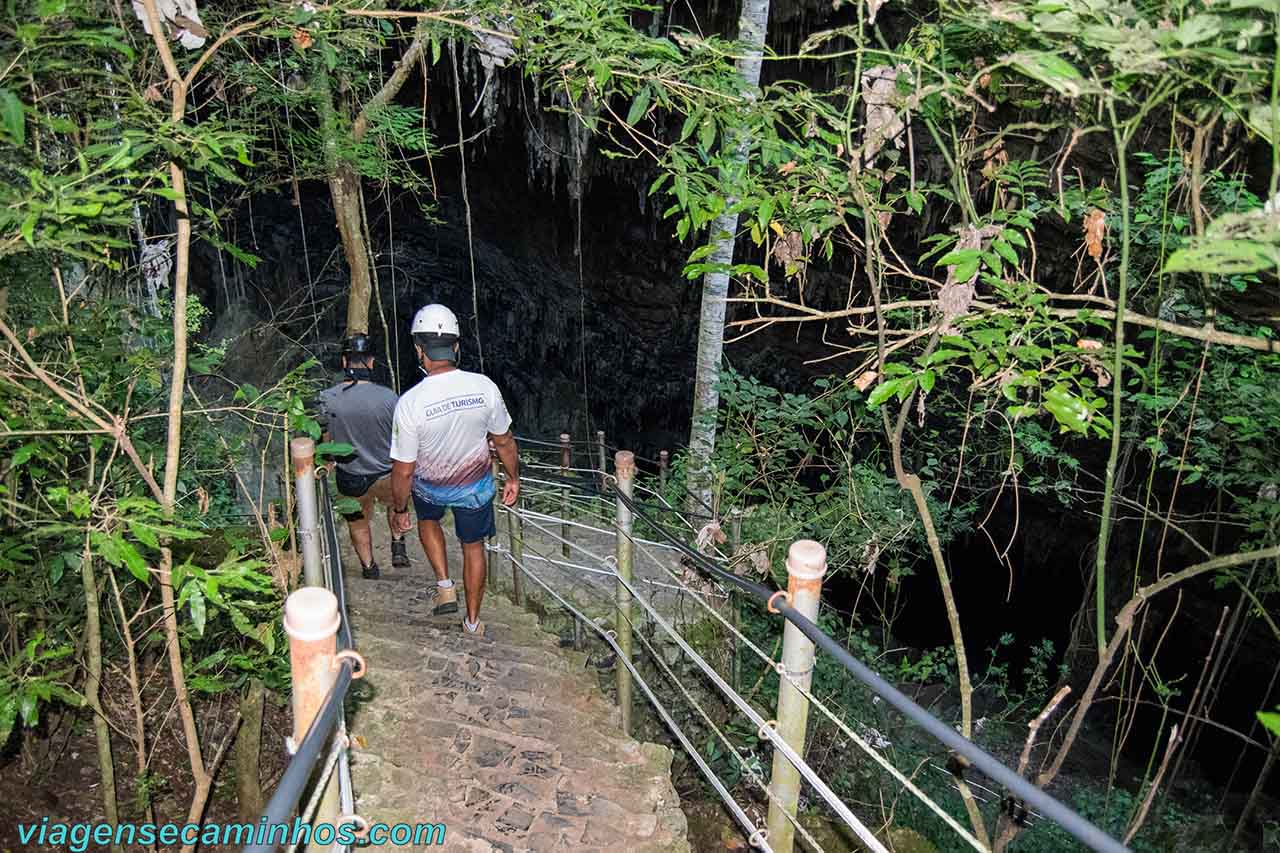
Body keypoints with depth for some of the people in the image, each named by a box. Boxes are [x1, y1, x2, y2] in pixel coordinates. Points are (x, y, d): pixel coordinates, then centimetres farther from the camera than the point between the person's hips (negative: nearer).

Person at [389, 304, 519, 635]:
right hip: (476, 486, 1)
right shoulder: (484, 386, -23)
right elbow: (504, 441, -8)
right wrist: (513, 478, 9)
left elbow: (403, 470, -20)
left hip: (430, 486, -1)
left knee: (428, 518, 35)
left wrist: (399, 510, -2)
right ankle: (472, 622, 36)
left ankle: (445, 586, 25)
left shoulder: (410, 403, -30)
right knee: (473, 546, 22)